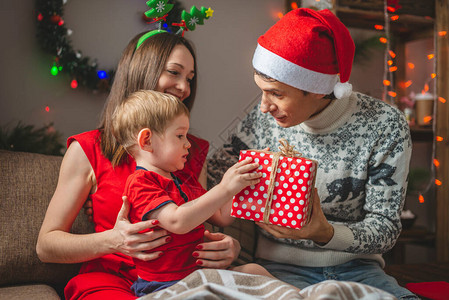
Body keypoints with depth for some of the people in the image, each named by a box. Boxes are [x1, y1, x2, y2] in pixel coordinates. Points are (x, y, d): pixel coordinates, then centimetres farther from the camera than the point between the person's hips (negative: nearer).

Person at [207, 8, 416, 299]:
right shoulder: (263, 121, -6)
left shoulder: (385, 125, -10)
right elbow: (209, 182, 2)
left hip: (357, 268, 1)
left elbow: (386, 228, -7)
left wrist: (326, 233, -27)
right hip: (281, 267, -1)